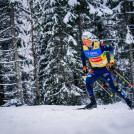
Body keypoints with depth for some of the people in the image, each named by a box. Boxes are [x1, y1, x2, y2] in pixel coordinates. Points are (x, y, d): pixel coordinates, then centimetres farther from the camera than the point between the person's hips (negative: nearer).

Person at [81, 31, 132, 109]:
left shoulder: (99, 46, -23)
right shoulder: (84, 48, -8)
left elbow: (110, 49, -11)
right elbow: (83, 56, 15)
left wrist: (112, 61, -16)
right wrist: (84, 66, 12)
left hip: (104, 69, -4)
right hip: (95, 70, 4)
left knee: (114, 86, -5)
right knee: (88, 82, -19)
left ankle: (128, 101, 9)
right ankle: (93, 102, -10)